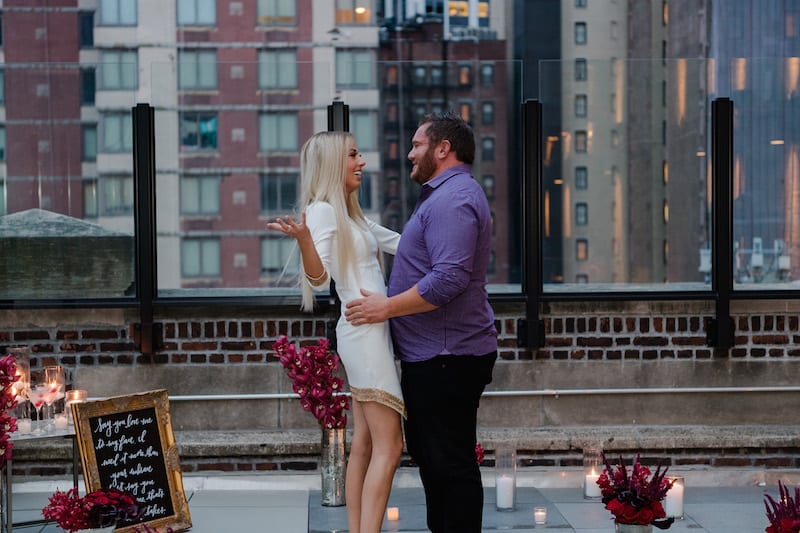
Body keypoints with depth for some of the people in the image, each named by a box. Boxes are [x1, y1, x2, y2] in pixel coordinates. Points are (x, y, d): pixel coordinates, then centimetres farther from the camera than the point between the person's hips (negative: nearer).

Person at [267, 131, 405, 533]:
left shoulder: (351, 214, 18)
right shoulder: (322, 210, -10)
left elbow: (402, 244, 28)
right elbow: (319, 276, -22)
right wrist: (302, 239, -41)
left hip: (370, 332, 10)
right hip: (364, 332, -10)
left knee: (364, 445, 8)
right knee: (388, 446, -13)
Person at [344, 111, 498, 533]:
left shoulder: (453, 200, -18)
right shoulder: (446, 195, 19)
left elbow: (449, 278, -28)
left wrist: (387, 307, -20)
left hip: (447, 359, -12)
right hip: (431, 355, 12)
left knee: (450, 462, -5)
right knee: (427, 452, 19)